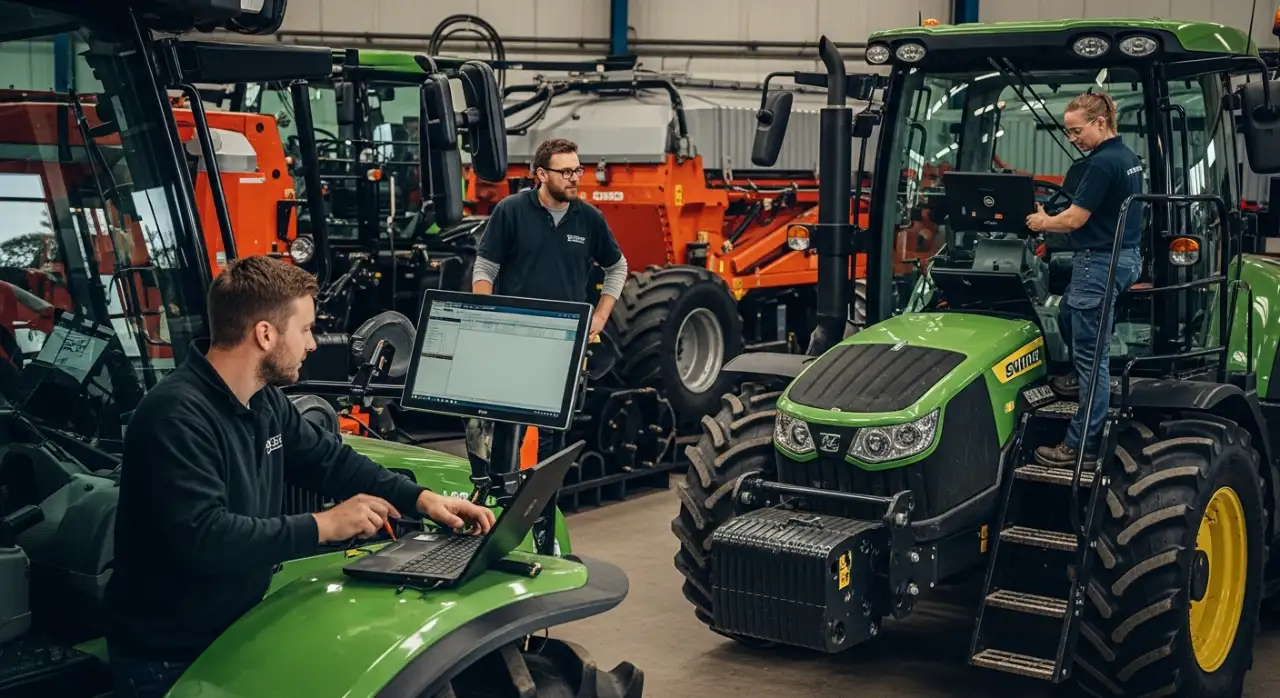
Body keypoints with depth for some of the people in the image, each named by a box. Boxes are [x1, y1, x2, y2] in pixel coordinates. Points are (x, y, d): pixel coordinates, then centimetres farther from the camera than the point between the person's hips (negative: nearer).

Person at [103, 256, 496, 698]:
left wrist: (421, 498, 2)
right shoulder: (177, 418, -25)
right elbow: (202, 539, -33)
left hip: (237, 627, 8)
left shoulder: (265, 402, 4)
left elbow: (331, 460, 15)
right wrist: (321, 526, -28)